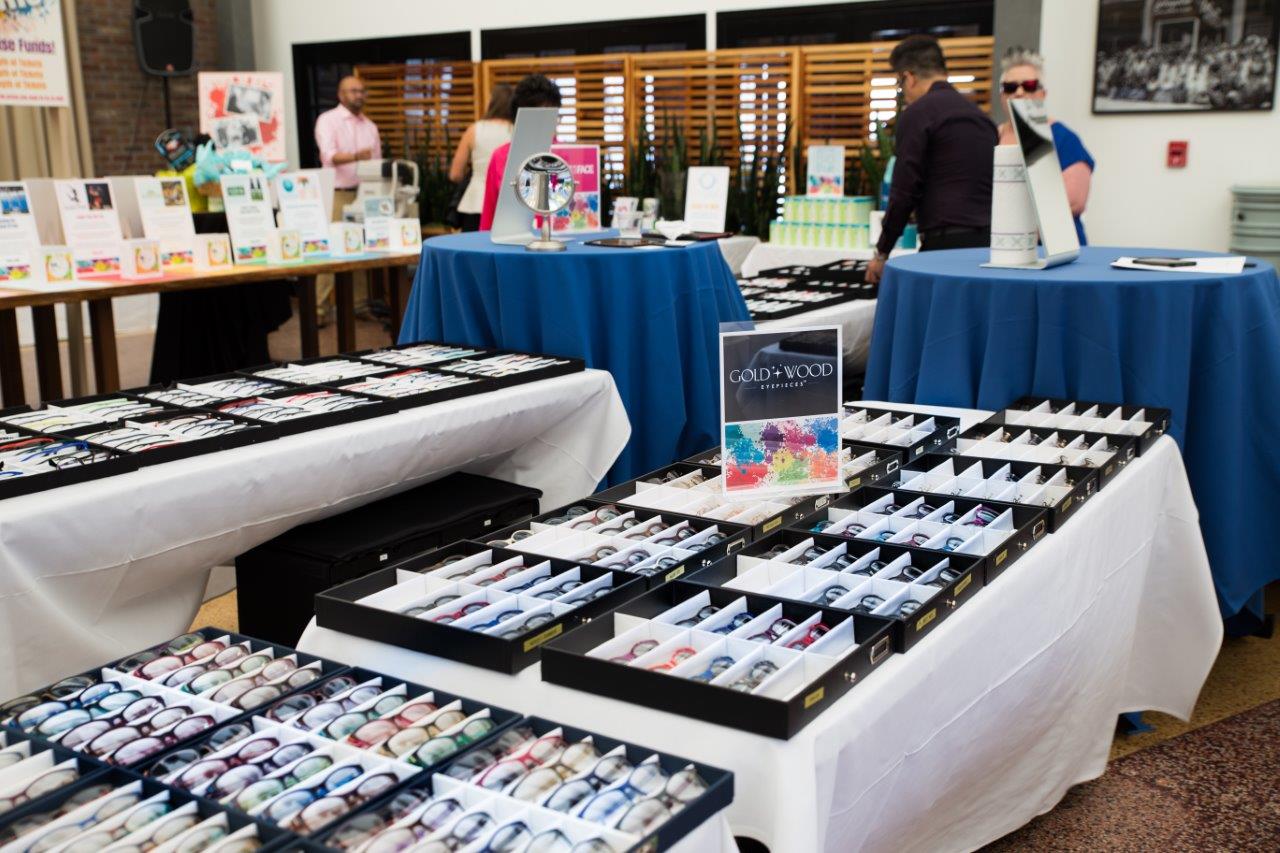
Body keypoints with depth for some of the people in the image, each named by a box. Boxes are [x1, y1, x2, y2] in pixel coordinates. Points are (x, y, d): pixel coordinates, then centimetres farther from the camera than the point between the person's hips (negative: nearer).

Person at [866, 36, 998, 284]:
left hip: (949, 243, -7)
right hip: (987, 241, 7)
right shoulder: (980, 115, 18)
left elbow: (904, 191, -8)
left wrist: (882, 253, 1)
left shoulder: (918, 113, -5)